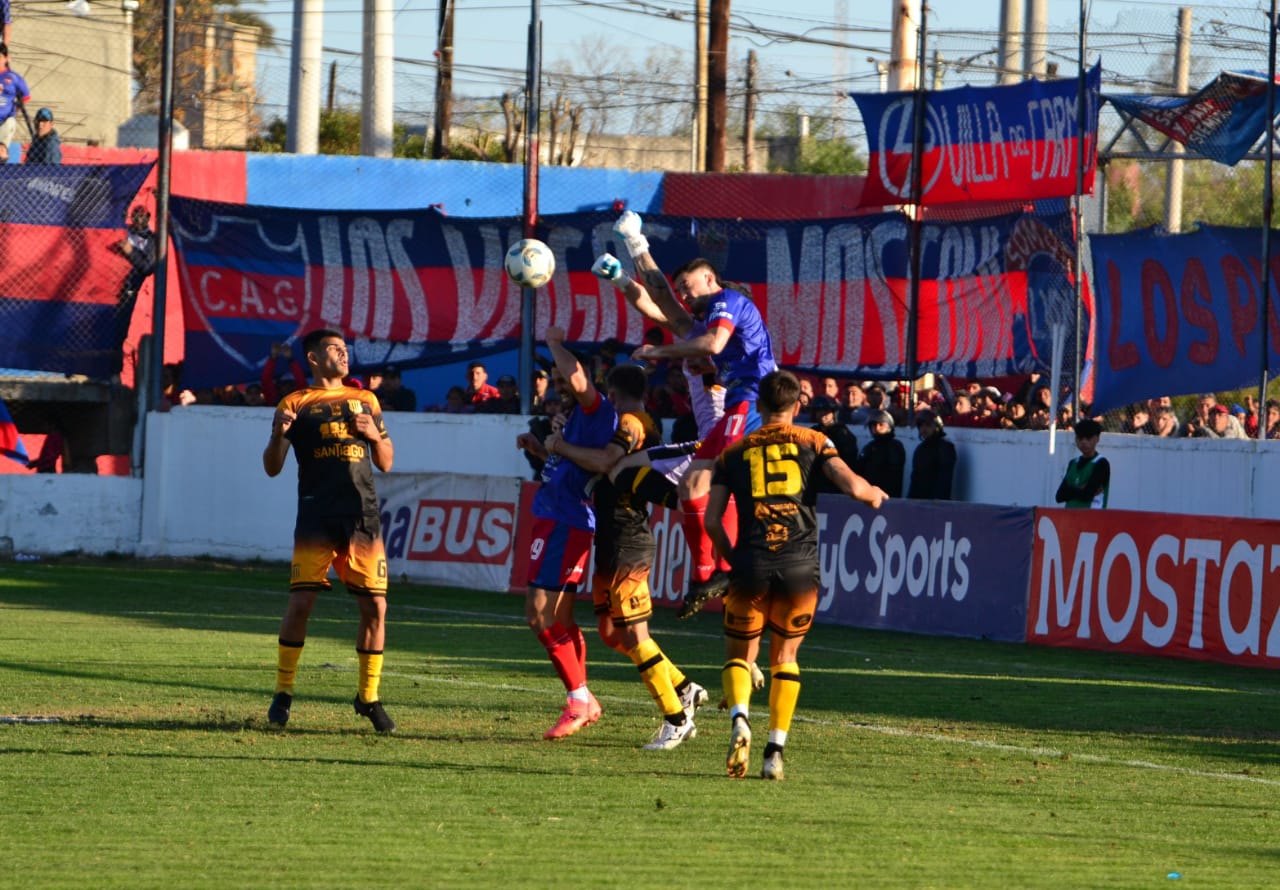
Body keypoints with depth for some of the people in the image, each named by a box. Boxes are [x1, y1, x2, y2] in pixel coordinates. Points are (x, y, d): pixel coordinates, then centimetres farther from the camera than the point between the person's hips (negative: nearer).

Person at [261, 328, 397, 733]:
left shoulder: (365, 401, 17)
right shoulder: (295, 404, 7)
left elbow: (385, 463, 19)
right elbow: (272, 467, 4)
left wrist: (374, 434, -1)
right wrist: (278, 434, -15)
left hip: (362, 516, 3)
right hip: (316, 516, -3)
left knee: (375, 606, -3)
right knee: (300, 602, -11)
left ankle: (369, 697, 10)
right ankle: (283, 692, 1)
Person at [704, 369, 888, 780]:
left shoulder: (734, 452, 11)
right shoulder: (813, 442, 8)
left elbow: (712, 520, 6)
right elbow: (853, 486, -5)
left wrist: (731, 556, 22)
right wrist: (875, 495, 18)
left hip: (752, 563, 0)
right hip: (801, 562, 0)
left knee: (739, 653, 13)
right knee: (785, 657, 15)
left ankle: (739, 718, -18)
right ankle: (775, 751, 4)